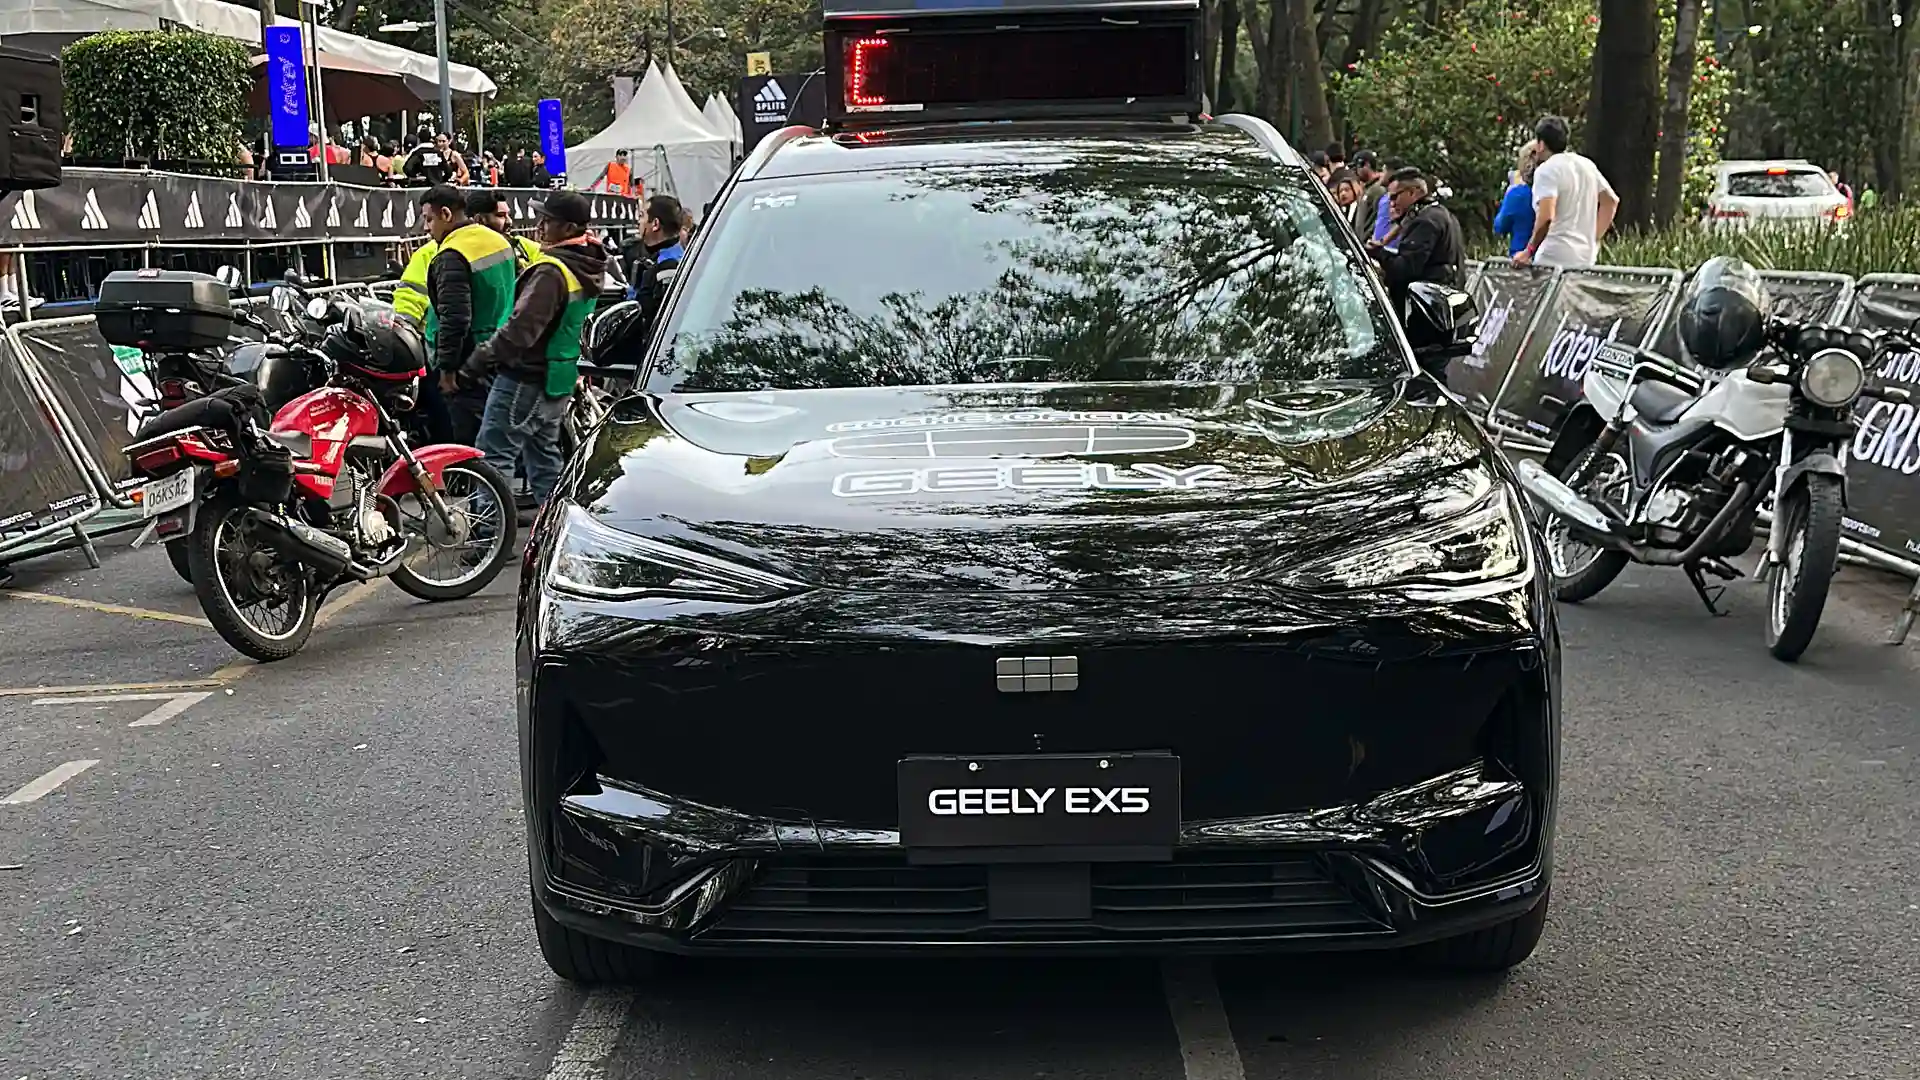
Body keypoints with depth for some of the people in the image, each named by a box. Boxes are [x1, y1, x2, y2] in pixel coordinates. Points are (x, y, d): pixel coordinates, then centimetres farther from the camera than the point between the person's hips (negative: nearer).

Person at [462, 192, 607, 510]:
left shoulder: (552, 271, -21)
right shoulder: (586, 267, 9)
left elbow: (521, 328, -26)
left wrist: (479, 361, -18)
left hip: (526, 378, -10)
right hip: (559, 378, 10)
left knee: (494, 456, -5)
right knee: (544, 452, 19)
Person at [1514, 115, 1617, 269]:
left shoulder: (1546, 170, -10)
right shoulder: (1587, 165, 14)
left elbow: (1546, 216, -23)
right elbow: (1611, 200, 20)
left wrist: (1528, 251, -16)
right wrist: (1595, 238, 21)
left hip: (1555, 258, -8)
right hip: (1587, 258, 8)